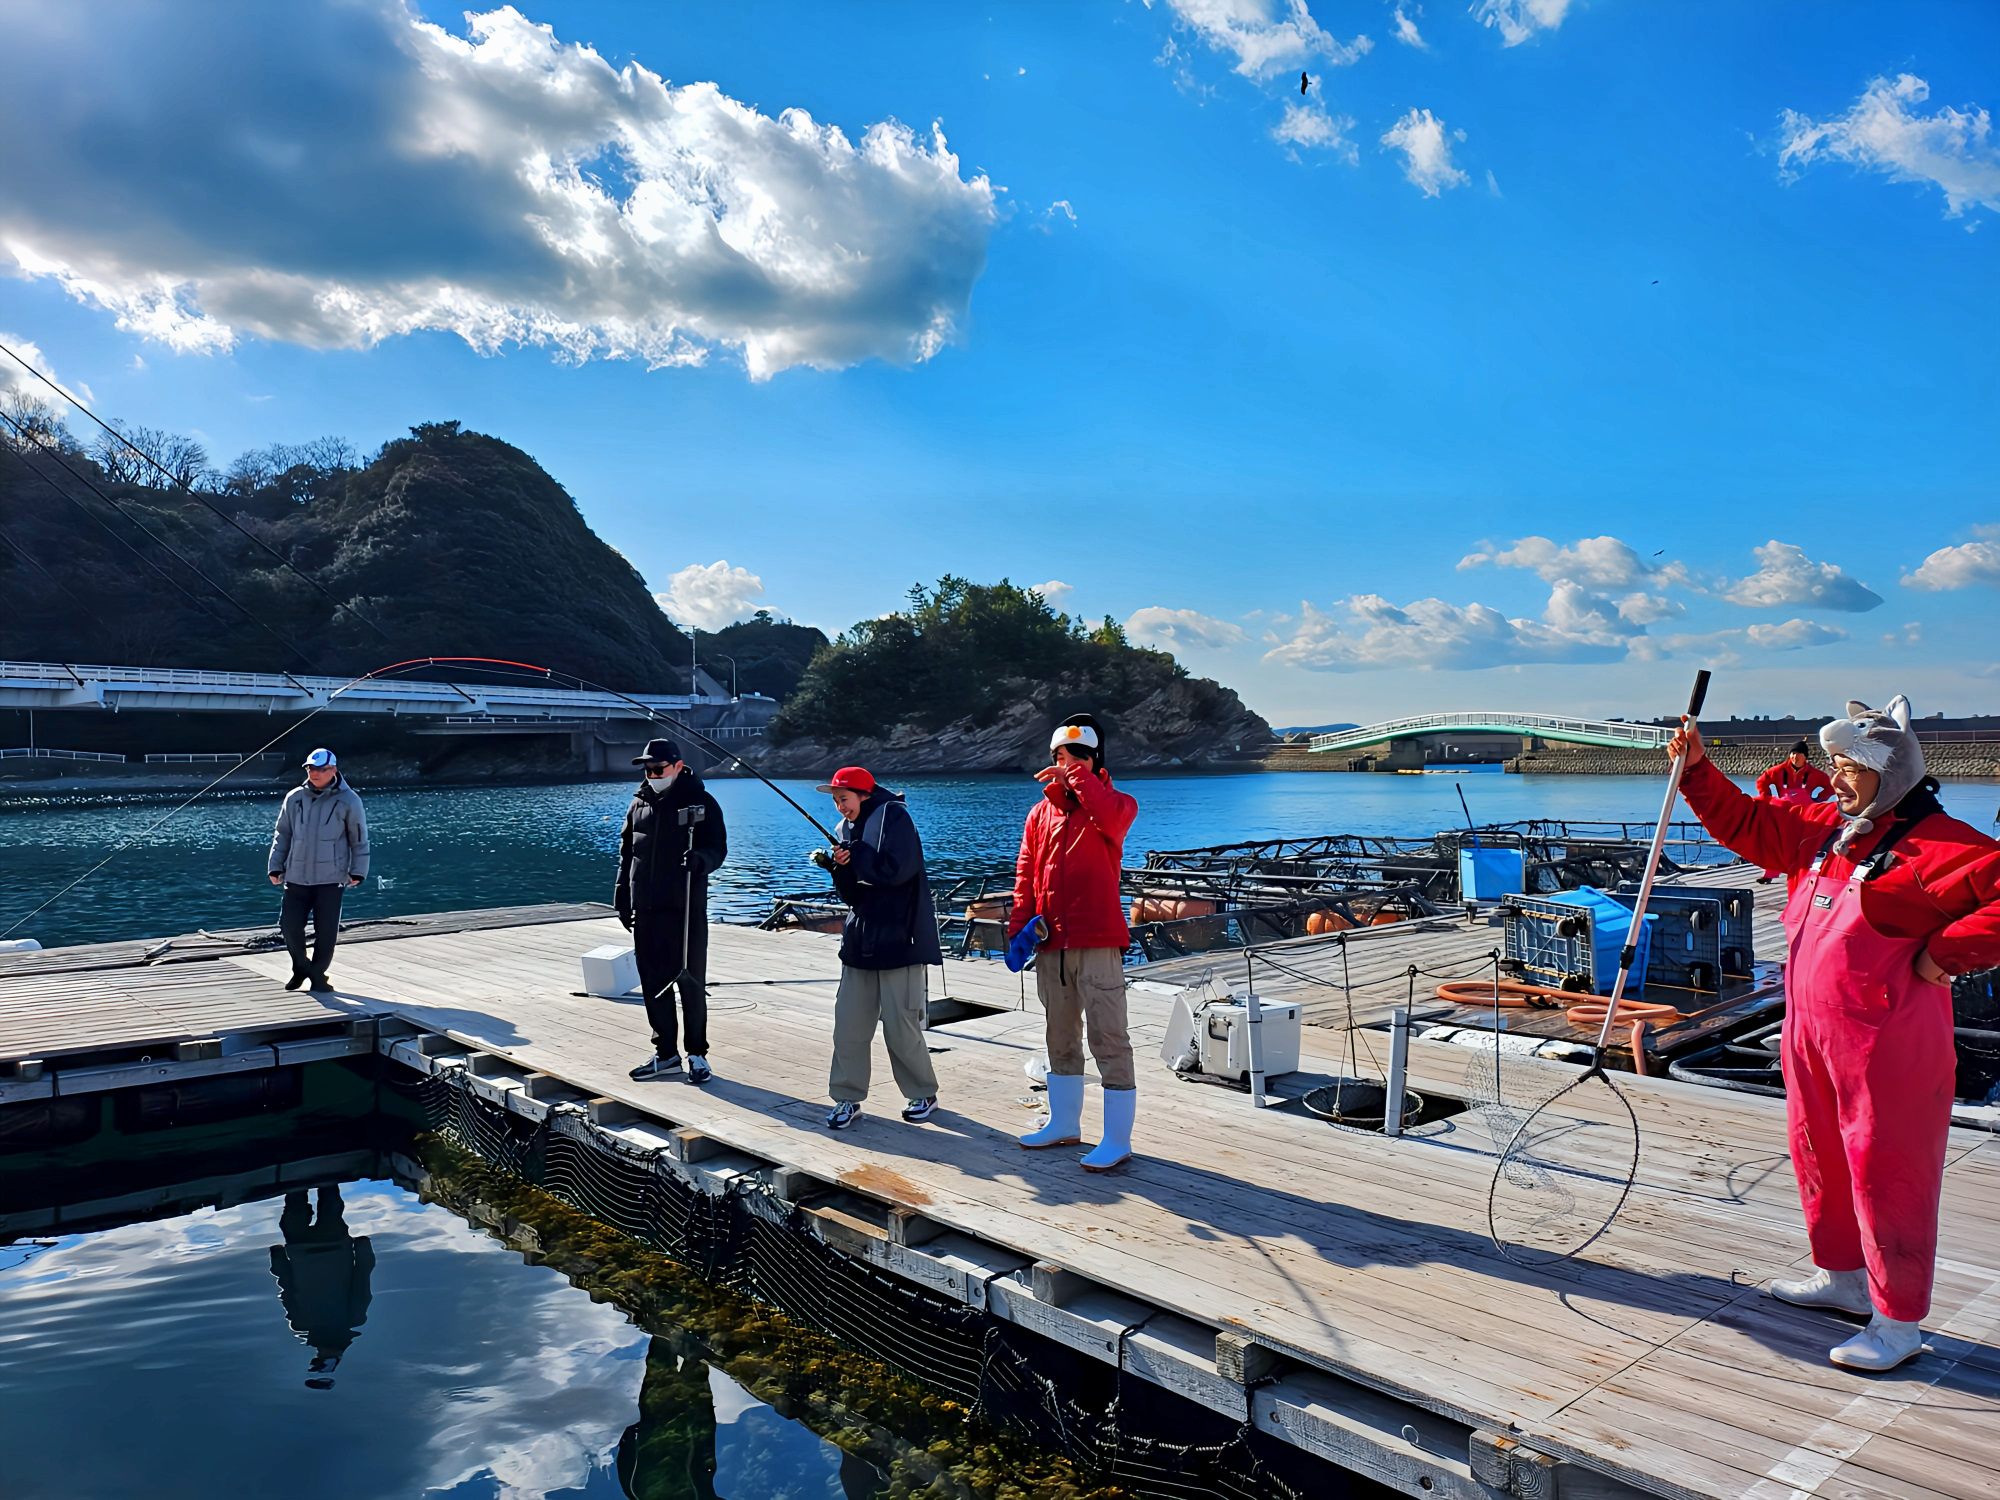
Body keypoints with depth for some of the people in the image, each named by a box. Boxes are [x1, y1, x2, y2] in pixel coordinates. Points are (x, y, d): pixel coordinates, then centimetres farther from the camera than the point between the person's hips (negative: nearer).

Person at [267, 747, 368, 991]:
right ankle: (301, 969, 25)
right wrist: (275, 866, 8)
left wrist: (357, 872, -2)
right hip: (296, 878, 3)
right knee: (290, 926, 1)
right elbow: (282, 835, 13)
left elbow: (359, 840, 1)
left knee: (326, 931, 0)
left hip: (331, 879, -3)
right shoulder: (295, 798, 6)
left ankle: (318, 974, 20)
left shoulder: (348, 800, -3)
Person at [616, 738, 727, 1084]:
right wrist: (623, 899, 13)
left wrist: (700, 859, -28)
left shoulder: (701, 802, -3)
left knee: (692, 984, 1)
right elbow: (626, 854, 18)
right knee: (654, 984, 9)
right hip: (646, 911, 5)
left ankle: (697, 1054, 13)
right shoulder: (639, 804, 13)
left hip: (687, 910, -5)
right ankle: (666, 1055, 21)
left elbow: (718, 849, -6)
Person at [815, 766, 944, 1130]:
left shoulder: (893, 816, -7)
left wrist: (854, 855, -12)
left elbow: (896, 869, -19)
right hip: (860, 941, 7)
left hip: (899, 939, -7)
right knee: (848, 1024, 2)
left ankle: (923, 1094, 17)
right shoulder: (845, 829, 15)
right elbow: (851, 894, 14)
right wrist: (839, 868, -6)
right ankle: (848, 1099, 14)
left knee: (901, 1026, -2)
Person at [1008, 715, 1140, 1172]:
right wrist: (1018, 926, 3)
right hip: (1050, 944, 6)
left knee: (1108, 1039, -6)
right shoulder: (1041, 812, 13)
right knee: (1060, 1038, 17)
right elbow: (1026, 874, 12)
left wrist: (1077, 777, -19)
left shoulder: (1115, 803, -1)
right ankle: (1064, 1123, 31)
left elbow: (1112, 817, -28)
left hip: (1097, 943, -6)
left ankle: (1117, 1139, 1)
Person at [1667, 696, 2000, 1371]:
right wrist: (1698, 771, 6)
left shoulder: (1940, 846, -15)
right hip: (1812, 1033, 8)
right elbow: (1743, 823, 17)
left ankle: (1899, 1322, 13)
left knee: (1885, 1175, -1)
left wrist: (1942, 955, -20)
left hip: (1888, 1048, -8)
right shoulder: (1822, 829, 9)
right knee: (1819, 1157, 19)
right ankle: (1841, 1276, 38)